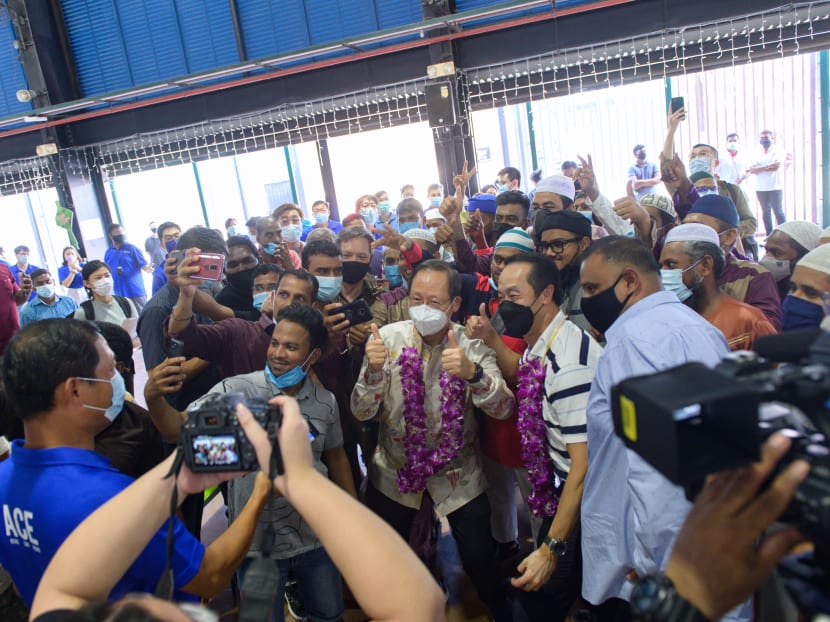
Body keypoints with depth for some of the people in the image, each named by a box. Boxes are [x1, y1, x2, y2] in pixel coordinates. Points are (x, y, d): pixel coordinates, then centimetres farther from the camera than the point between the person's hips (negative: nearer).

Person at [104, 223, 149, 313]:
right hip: (120, 294, 4)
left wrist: (147, 268, -27)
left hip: (136, 291, -4)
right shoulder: (108, 253, 10)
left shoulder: (132, 248, -2)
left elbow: (143, 265, -6)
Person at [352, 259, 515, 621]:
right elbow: (362, 413, -14)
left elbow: (503, 409, -25)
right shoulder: (388, 338, -13)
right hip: (394, 470, 1)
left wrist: (472, 372, -43)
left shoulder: (472, 347, -14)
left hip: (457, 473, -1)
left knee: (480, 561, 9)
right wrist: (373, 369, -34)